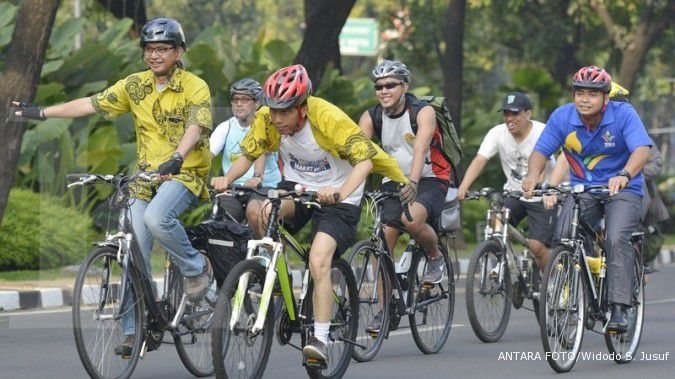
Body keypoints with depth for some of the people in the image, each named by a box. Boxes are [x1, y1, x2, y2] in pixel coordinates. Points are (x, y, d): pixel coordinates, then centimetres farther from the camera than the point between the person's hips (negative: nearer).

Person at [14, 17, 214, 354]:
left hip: (185, 173, -5)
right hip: (146, 176, 5)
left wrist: (176, 158, -43)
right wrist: (43, 113, 5)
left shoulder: (195, 87, -9)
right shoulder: (135, 86, 6)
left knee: (156, 217, -35)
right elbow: (92, 104, 8)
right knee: (134, 255, -3)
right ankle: (135, 332, 2)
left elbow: (195, 127, -25)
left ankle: (196, 268, -9)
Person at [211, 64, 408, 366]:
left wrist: (340, 193, -50)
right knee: (261, 211, -30)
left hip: (336, 196, -4)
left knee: (319, 262, -23)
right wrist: (227, 178, -27)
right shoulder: (267, 119, -14)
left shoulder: (329, 119, -28)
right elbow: (248, 155, -6)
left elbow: (364, 160, -33)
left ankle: (320, 340, -18)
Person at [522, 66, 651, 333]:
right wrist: (533, 175, -32)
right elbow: (541, 151, -9)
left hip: (623, 190, -3)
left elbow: (641, 150, -29)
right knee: (563, 237, -22)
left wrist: (625, 175, -50)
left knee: (617, 239, -28)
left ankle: (619, 309, -25)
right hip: (582, 188, 3)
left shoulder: (623, 114, -16)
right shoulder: (562, 117, -8)